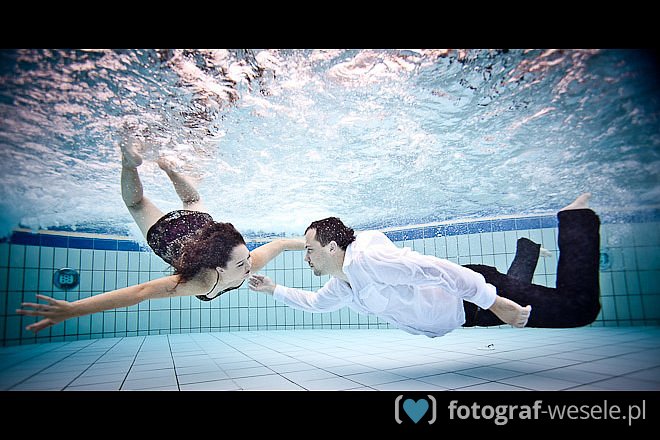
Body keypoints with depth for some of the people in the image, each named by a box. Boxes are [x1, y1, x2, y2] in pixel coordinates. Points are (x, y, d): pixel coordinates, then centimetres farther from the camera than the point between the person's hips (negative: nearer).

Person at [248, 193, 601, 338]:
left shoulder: (367, 260, -30)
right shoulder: (341, 286, 1)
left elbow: (438, 268, -34)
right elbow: (315, 303, 21)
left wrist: (494, 302, -33)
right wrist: (274, 290, 15)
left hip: (472, 289, -8)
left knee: (580, 306, -9)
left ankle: (576, 219, 9)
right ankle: (527, 251, 50)